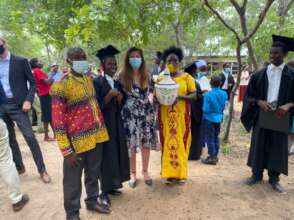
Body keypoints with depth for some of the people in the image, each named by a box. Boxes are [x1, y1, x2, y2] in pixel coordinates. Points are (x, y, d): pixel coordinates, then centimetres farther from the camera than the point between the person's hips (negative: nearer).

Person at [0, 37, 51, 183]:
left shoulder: (20, 61, -1)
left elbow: (33, 82, -2)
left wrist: (28, 100, -14)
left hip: (16, 105, -4)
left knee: (30, 137, -5)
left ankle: (42, 170, 4)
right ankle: (18, 166, 29)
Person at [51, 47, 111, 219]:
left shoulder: (89, 79, 8)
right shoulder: (61, 86, -13)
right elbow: (58, 121, -15)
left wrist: (101, 127, 16)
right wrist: (66, 150, -17)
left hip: (97, 136, 6)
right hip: (78, 141, -6)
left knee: (94, 174, 21)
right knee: (73, 180, 10)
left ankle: (92, 201, 43)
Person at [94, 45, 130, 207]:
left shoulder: (117, 83, 10)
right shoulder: (97, 82, -12)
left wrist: (120, 99, -7)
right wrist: (110, 95, -25)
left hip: (117, 124, 7)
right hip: (104, 124, -7)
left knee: (117, 155, 13)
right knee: (107, 157, 1)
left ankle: (111, 186, 29)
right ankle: (104, 191, 18)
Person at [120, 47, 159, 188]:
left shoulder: (146, 76, 6)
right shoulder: (123, 76, -4)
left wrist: (151, 97, -2)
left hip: (146, 113, 3)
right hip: (130, 115, -2)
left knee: (146, 144, 8)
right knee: (131, 145, 4)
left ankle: (145, 172, 28)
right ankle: (133, 174, 23)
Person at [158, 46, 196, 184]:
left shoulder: (186, 77, 2)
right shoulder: (160, 78, 8)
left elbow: (194, 95, -2)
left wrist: (181, 97, -19)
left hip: (181, 115, -1)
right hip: (166, 116, 1)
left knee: (181, 142, 3)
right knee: (167, 142, 3)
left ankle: (180, 173, 17)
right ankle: (169, 173, 15)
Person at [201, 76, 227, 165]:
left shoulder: (208, 95, -20)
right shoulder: (224, 94, -2)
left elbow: (206, 109, -20)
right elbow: (224, 106, 8)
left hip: (209, 119, -6)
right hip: (219, 118, 6)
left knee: (210, 138, 3)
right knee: (216, 138, 16)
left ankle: (212, 158, 9)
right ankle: (215, 156, 26)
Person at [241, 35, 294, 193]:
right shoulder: (260, 74, 2)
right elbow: (249, 95, 1)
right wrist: (260, 102, -17)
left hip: (280, 116, 0)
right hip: (261, 116, 1)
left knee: (277, 147, 7)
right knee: (259, 145, 8)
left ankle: (274, 178, 23)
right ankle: (256, 174, 24)